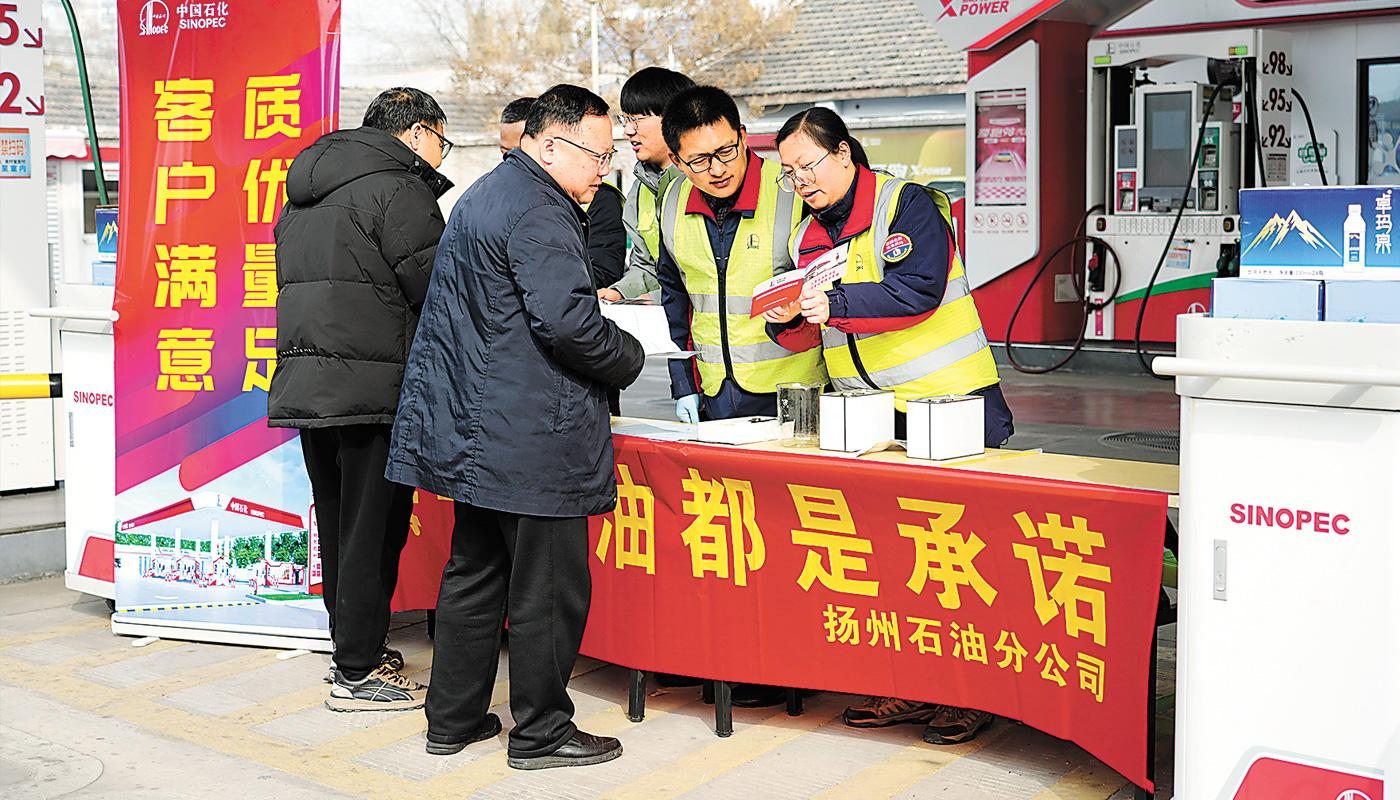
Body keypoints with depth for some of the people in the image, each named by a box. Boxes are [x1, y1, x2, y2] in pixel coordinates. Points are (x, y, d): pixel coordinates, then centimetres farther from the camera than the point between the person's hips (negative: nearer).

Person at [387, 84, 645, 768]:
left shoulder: (481, 196, 18)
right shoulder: (538, 213, -15)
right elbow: (567, 323, -23)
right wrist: (628, 358, -6)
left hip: (474, 429, 10)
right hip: (533, 436, -10)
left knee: (475, 574, 16)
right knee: (548, 587, 1)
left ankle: (453, 719, 25)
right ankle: (540, 732, 11)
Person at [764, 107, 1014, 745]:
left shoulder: (907, 203, -7)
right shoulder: (809, 235, 14)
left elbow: (920, 288, -22)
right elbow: (814, 336, 14)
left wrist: (835, 303, -30)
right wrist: (790, 321, -8)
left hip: (952, 405, -6)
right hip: (868, 419, 7)